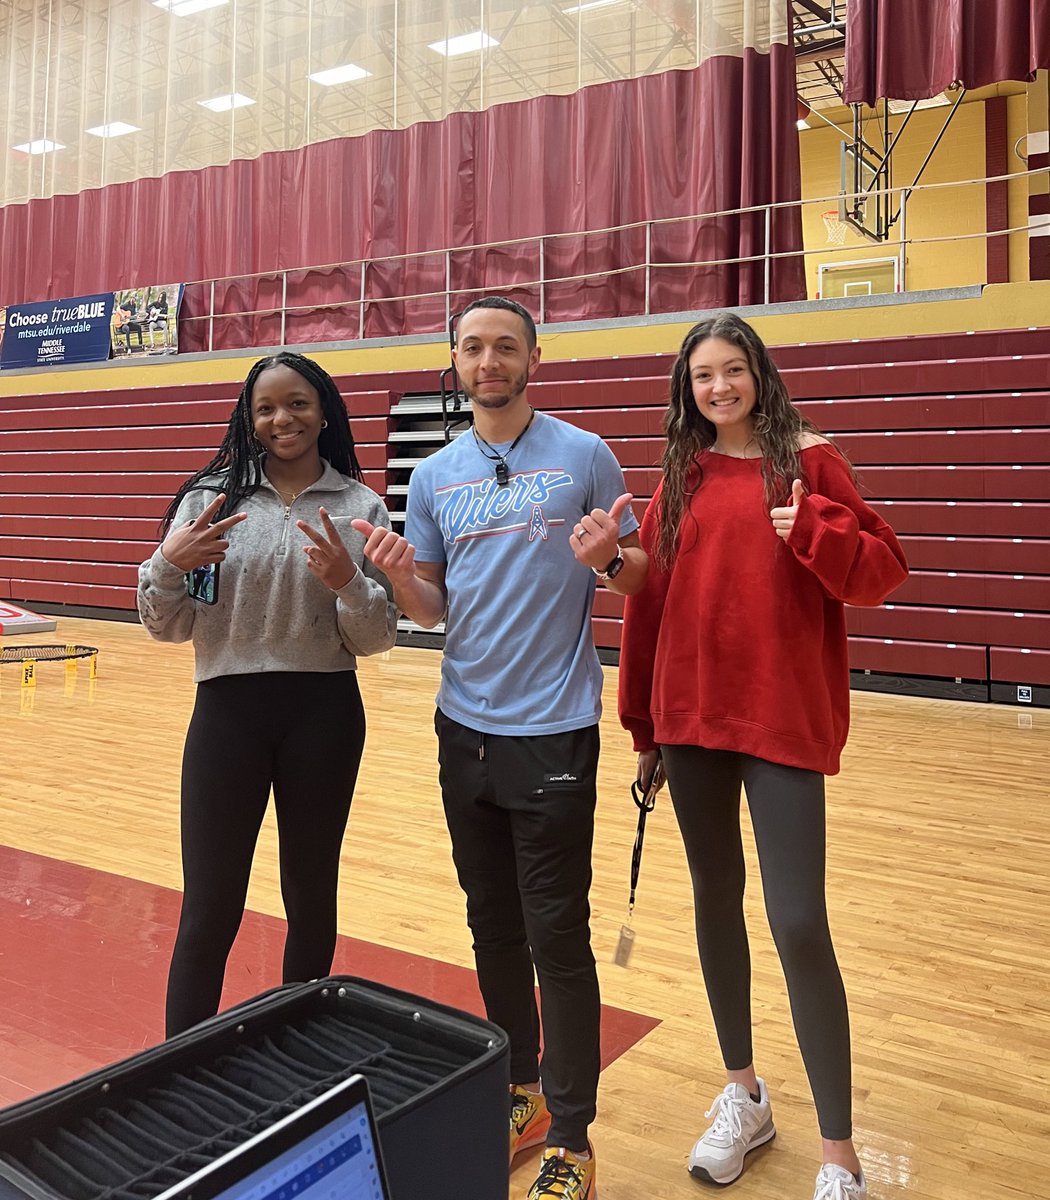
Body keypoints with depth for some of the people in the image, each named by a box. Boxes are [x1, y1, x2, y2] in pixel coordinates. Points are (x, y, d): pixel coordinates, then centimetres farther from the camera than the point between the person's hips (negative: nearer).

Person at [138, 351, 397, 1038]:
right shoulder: (211, 498, 1)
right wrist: (169, 564, -17)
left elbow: (376, 640, 0)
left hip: (325, 716, 1)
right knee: (209, 911, 2)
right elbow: (168, 627, 2)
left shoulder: (360, 508, 0)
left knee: (312, 899, 14)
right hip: (228, 710, 0)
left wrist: (348, 583, -20)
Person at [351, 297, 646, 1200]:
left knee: (557, 935, 0)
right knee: (492, 924, 15)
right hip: (464, 727, 5)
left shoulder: (583, 456, -3)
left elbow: (641, 573, 0)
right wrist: (397, 574, -11)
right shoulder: (434, 476, 8)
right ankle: (519, 1092, 33)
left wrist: (604, 559, -22)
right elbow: (430, 608, 10)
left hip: (554, 730, -4)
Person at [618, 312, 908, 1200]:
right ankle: (745, 1095, 33)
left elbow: (881, 571, -5)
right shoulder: (682, 477, 9)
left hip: (785, 720, -4)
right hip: (692, 717, 5)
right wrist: (644, 724, 8)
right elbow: (650, 601, 8)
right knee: (716, 897, 13)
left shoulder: (808, 459, -1)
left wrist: (812, 529, -24)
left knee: (799, 923, -6)